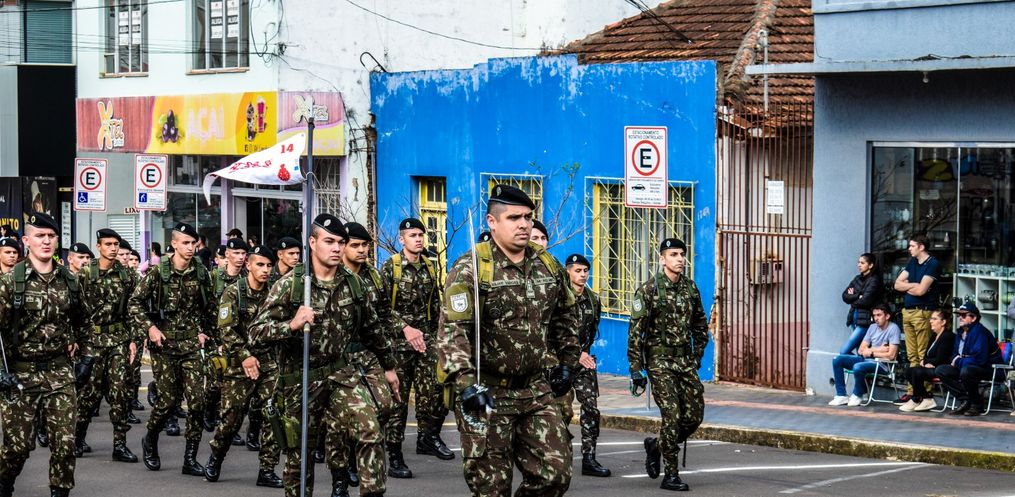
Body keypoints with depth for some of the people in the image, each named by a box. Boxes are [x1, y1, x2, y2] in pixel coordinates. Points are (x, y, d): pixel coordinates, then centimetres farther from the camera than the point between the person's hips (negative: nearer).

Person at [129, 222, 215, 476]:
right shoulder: (158, 273, -6)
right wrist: (149, 327, -12)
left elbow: (209, 307, 18)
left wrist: (205, 332, 9)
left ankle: (190, 458, 1)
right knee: (167, 399, -1)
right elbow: (135, 302, -2)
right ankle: (150, 441, 28)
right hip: (164, 345, -3)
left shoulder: (201, 273, 5)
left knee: (197, 400, -6)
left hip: (191, 345, 3)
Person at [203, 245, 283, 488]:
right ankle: (215, 458, 27)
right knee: (232, 418, 0)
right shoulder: (233, 292, -7)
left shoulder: (272, 294, 7)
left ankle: (267, 470, 1)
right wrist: (244, 356, -22)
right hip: (238, 366, -4)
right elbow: (227, 330, -14)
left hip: (267, 363, 4)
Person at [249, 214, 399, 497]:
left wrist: (389, 366, 25)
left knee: (371, 431, -19)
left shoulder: (353, 284, 2)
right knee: (299, 454, 7)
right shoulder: (289, 285, -10)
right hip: (300, 380, -2)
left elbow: (371, 330, 18)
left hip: (340, 374, 3)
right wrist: (291, 325, -32)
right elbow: (256, 334, -15)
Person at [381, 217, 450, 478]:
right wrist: (405, 328, -22)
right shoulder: (390, 267, -4)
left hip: (425, 339, 5)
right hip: (398, 341, -5)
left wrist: (439, 336, 19)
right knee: (397, 399, -3)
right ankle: (394, 458, 1)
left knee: (435, 391, -5)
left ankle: (428, 437, 18)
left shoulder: (429, 266, 12)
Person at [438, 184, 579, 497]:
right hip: (487, 394, -5)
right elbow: (452, 331, -19)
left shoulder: (547, 266, 7)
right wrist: (465, 384, -28)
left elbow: (565, 317, 25)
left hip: (537, 391, 5)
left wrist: (566, 362, 22)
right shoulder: (470, 269, -11)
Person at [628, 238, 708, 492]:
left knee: (695, 415, 2)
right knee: (672, 415, -12)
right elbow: (635, 332, -10)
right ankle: (671, 475, -2)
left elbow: (700, 325, 21)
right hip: (660, 361, -6)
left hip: (685, 361, 6)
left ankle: (656, 446, 27)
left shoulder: (691, 288, 8)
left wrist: (697, 357, 14)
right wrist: (636, 370, -13)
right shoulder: (649, 289, -9)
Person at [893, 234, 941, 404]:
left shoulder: (933, 264, -8)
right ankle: (912, 391, 11)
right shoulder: (913, 262, 18)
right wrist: (913, 285, -3)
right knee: (912, 356, 9)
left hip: (923, 312, -8)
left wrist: (907, 285, 2)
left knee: (923, 356, -8)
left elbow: (921, 290, -16)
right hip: (907, 311, 8)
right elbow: (898, 284, 14)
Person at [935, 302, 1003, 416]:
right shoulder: (960, 332, 9)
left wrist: (958, 362, -15)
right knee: (940, 370, -6)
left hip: (988, 368, -9)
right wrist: (955, 359, -5)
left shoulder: (980, 332, -19)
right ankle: (965, 400, -9)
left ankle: (977, 404, -15)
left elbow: (979, 359, -26)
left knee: (966, 371, -39)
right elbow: (955, 353, 21)